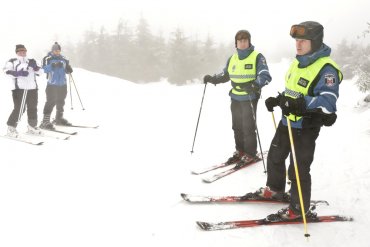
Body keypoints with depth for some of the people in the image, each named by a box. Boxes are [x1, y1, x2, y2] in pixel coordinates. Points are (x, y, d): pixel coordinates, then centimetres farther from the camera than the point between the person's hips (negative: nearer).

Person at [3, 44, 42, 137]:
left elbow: (39, 71, 11)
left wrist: (35, 66, -10)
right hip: (19, 88, -5)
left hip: (32, 88, 5)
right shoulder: (12, 61, 5)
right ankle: (11, 128, 4)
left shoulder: (31, 61, 18)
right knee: (19, 109, -9)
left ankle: (32, 126, 27)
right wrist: (18, 73, -21)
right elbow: (7, 70, -9)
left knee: (33, 108, 11)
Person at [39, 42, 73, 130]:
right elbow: (45, 69, -16)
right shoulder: (48, 59, -2)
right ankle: (45, 121, -9)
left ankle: (59, 118, 30)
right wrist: (54, 65, -30)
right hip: (52, 84, -6)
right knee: (51, 102, -10)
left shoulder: (63, 59, 13)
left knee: (61, 102, 15)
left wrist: (69, 70, -2)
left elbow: (67, 69, 21)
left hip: (62, 84, 6)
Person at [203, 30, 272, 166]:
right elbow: (224, 75, 22)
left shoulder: (257, 57, -7)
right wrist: (212, 78, 5)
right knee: (237, 126, 13)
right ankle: (240, 151, 26)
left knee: (248, 127, -1)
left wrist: (255, 85, -37)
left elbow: (265, 75, -18)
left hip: (250, 98, -6)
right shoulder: (232, 59, 11)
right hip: (235, 98, 6)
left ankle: (250, 154, 11)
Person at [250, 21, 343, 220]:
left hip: (306, 128, -9)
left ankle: (299, 208, 17)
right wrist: (277, 100, 4)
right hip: (287, 122, 9)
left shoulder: (326, 69, -20)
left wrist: (301, 104, -42)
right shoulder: (297, 63, 8)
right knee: (274, 157, 22)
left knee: (299, 170, 0)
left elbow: (328, 102, -31)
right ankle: (275, 188, 44)